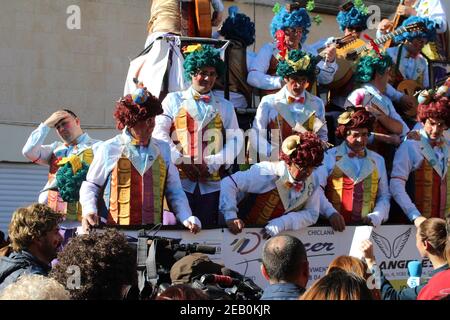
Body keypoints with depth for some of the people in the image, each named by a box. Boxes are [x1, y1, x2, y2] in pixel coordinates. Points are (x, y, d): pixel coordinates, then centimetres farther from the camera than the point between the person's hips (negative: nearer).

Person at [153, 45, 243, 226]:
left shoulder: (225, 107, 18)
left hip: (211, 182, 2)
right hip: (179, 179, -2)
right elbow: (159, 133, 2)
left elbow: (235, 140, 8)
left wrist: (212, 165, -8)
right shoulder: (174, 100, 13)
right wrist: (181, 162, -10)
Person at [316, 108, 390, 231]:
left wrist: (376, 216, -1)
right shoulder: (329, 157, 3)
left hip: (366, 226, 4)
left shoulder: (378, 161, 17)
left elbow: (384, 197, 18)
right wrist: (330, 213, -20)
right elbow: (316, 189, -7)